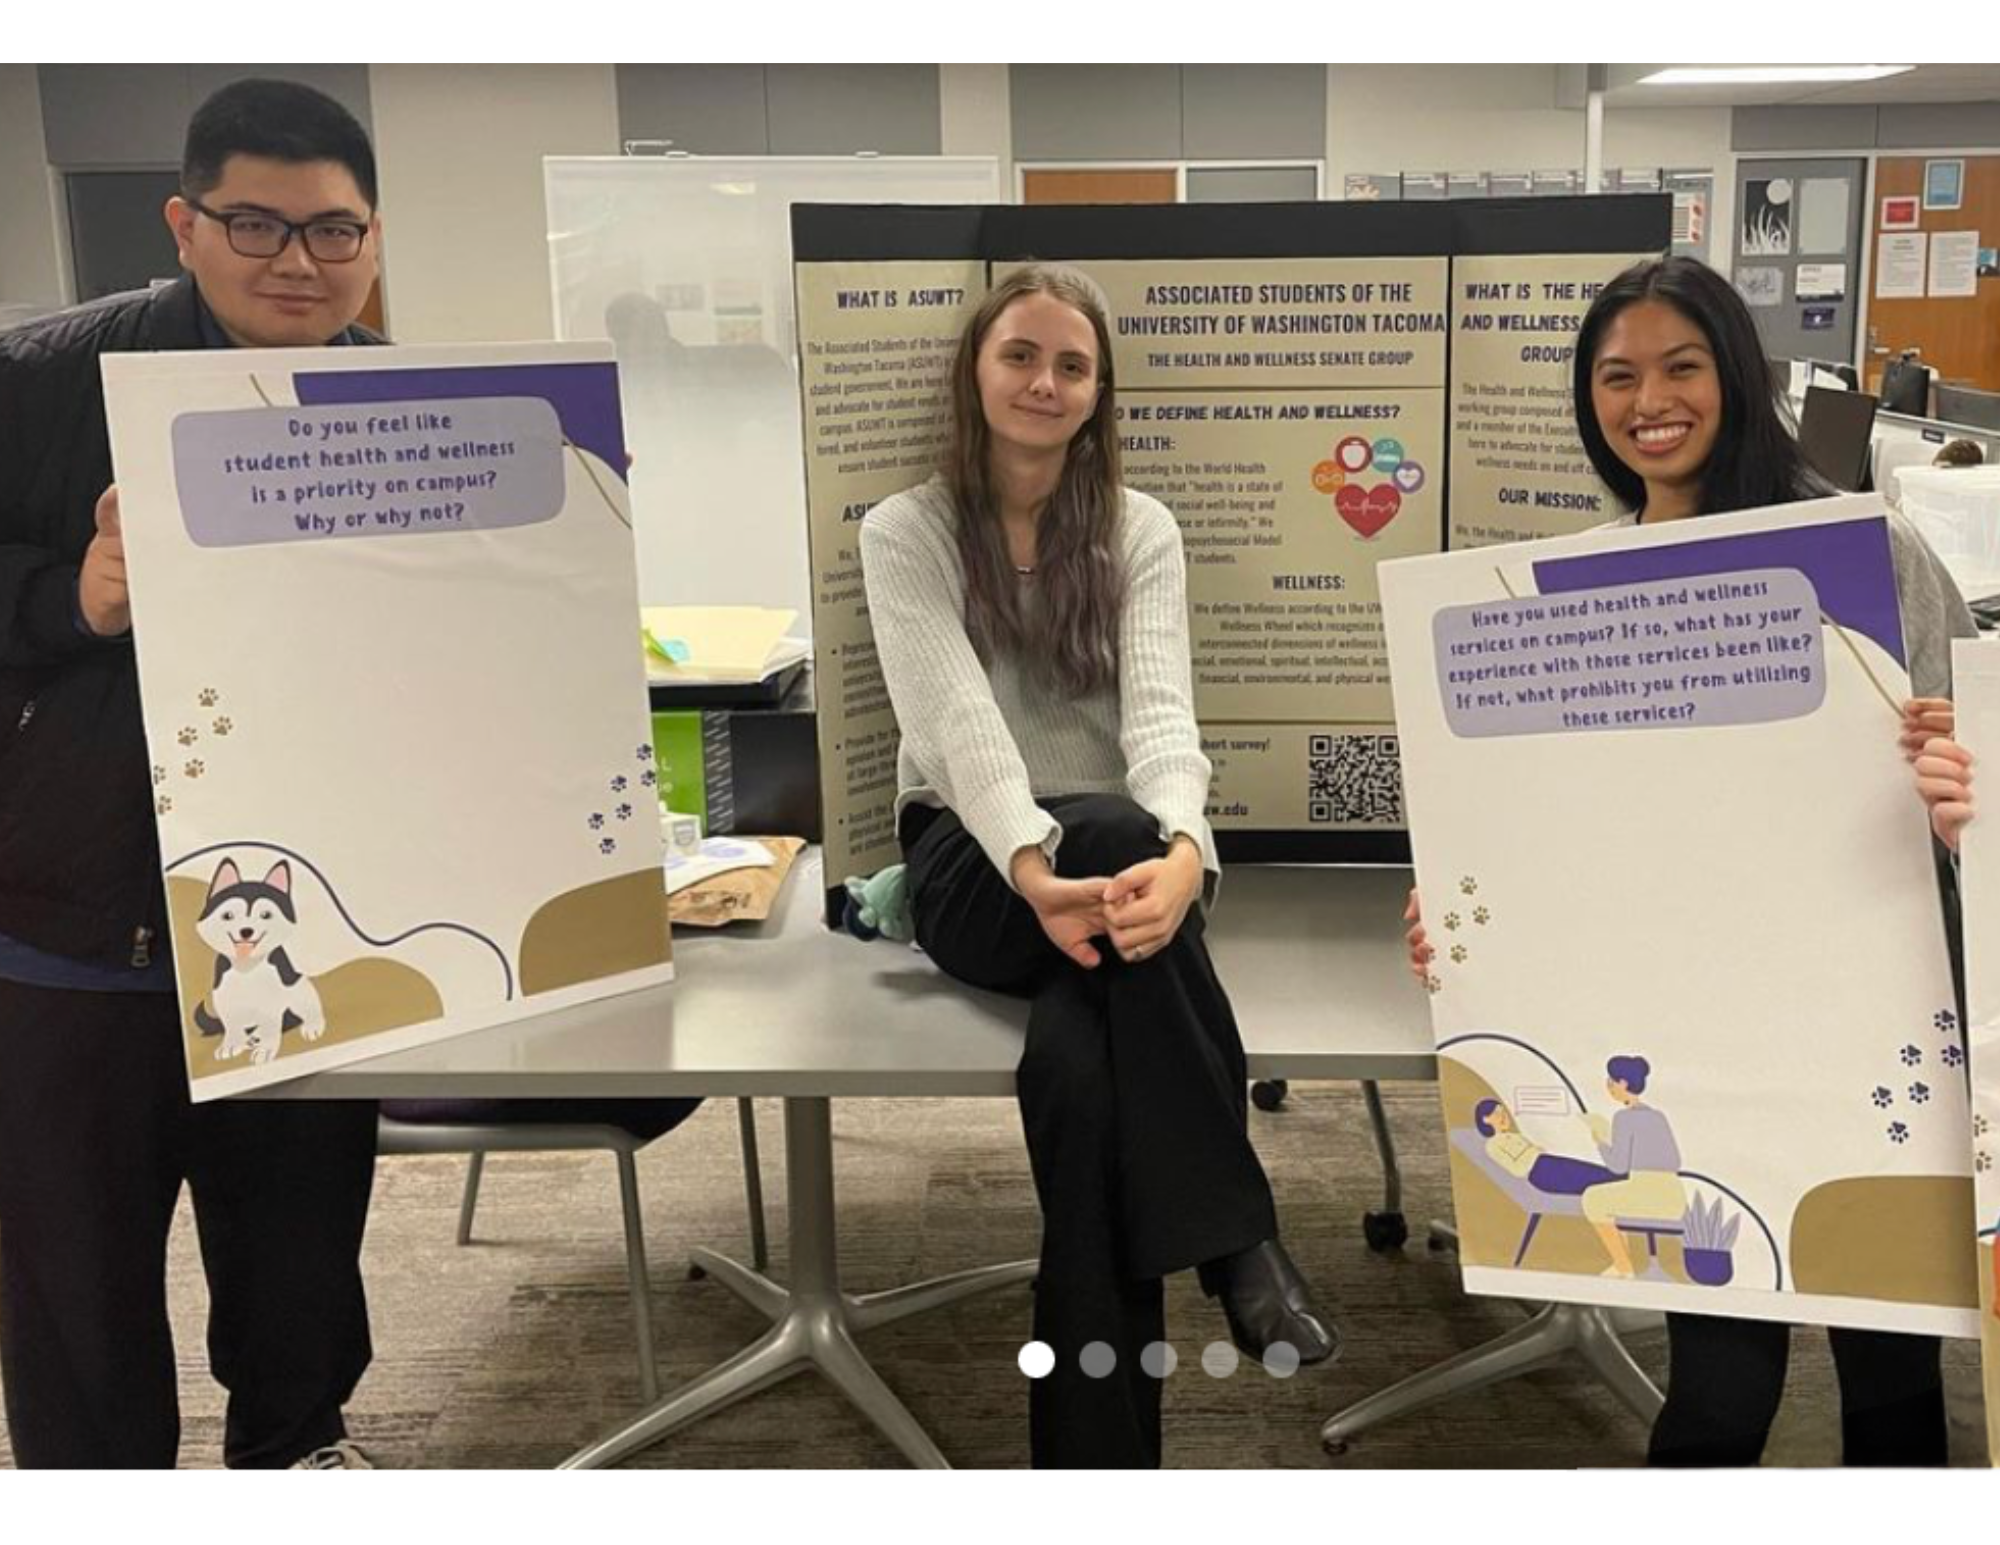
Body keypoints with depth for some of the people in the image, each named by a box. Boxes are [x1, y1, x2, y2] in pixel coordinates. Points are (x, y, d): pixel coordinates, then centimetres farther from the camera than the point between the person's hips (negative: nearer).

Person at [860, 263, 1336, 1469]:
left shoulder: (1143, 531, 5)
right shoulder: (907, 533, -1)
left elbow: (1161, 710, -13)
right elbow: (959, 720, -18)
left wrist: (1181, 852, -37)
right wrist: (1039, 867, -39)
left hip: (1111, 859, 2)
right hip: (972, 862, -2)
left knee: (1078, 1058, -35)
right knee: (1109, 824, -38)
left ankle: (1094, 1445, -24)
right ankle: (1238, 1233, -32)